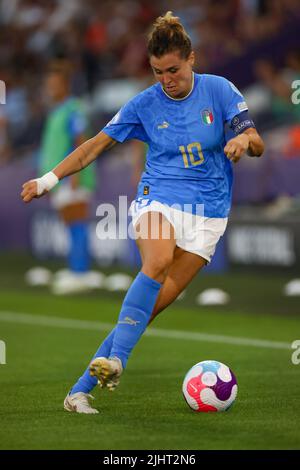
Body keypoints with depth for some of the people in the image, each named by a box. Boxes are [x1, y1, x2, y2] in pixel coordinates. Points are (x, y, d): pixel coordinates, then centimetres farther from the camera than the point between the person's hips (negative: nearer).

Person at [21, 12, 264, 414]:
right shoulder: (144, 104, 0)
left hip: (207, 211, 0)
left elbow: (258, 145, -3)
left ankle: (83, 387, -6)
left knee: (152, 307, -10)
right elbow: (97, 145, 5)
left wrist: (245, 139, -27)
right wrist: (52, 178, -3)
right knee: (156, 263, -35)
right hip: (159, 198, 0)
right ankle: (114, 359, -42)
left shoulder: (219, 90, -2)